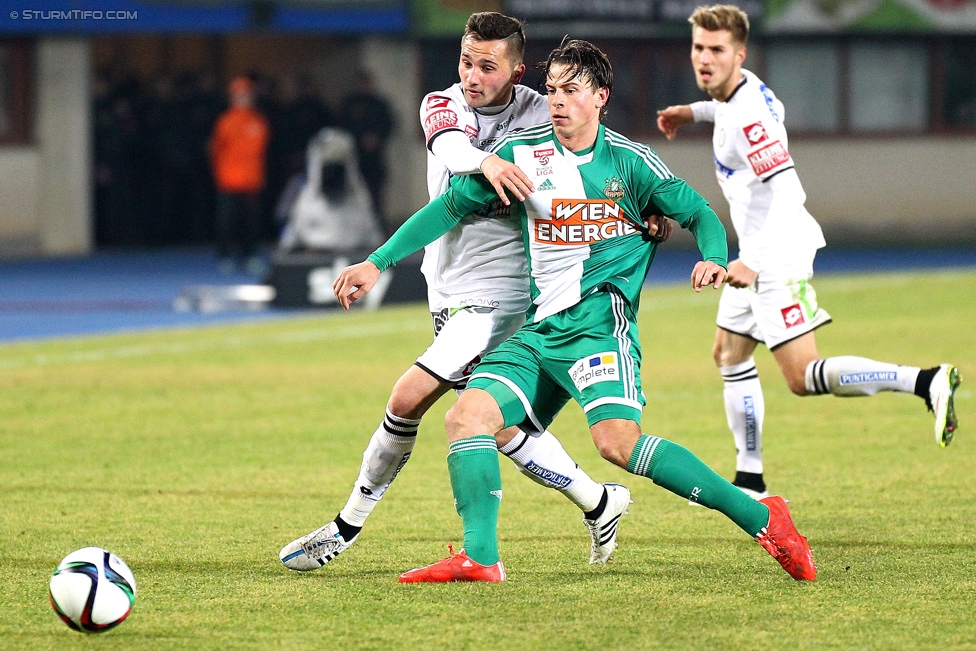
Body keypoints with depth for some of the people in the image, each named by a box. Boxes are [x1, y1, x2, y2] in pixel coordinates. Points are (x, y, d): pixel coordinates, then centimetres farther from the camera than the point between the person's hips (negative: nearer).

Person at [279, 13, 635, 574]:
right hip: (449, 293, 5)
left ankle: (347, 528, 0)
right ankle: (597, 502, 25)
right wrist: (484, 162, -46)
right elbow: (450, 147, -23)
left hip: (497, 293, -5)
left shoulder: (541, 117, -6)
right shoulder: (442, 105, 0)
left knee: (409, 398, -14)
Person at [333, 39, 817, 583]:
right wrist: (379, 262, 11)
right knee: (468, 416, -11)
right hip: (540, 329, 6)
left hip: (599, 319, -6)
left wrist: (714, 260, -18)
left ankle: (758, 516, -21)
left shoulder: (629, 161, 0)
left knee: (617, 440, -26)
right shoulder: (522, 153, 10)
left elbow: (700, 214, 5)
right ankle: (479, 557, -9)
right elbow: (451, 206, 15)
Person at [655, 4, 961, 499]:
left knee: (803, 378, -15)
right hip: (757, 253, 11)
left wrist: (754, 262, -39)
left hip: (777, 255, -11)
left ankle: (926, 382, -22)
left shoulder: (747, 117, -23)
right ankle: (749, 480, 24)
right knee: (729, 356, 18)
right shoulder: (748, 90, 7)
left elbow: (786, 193, -32)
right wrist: (693, 112, 37)